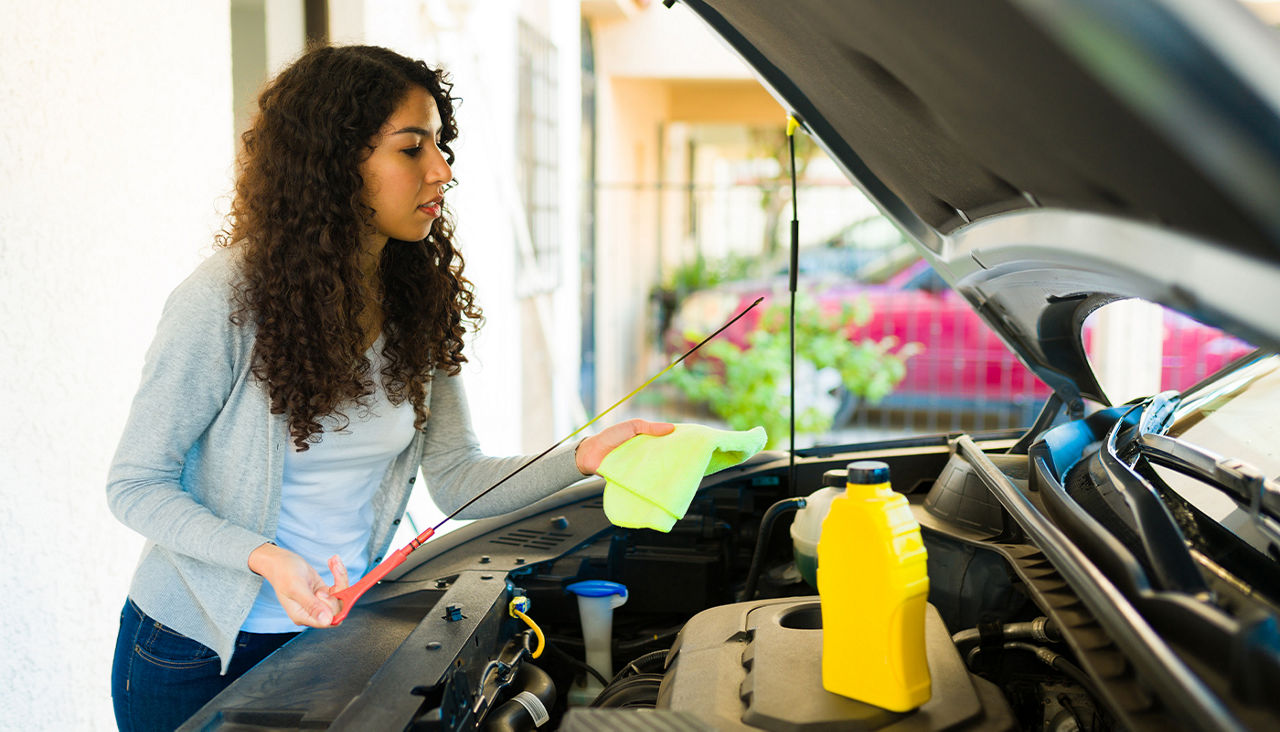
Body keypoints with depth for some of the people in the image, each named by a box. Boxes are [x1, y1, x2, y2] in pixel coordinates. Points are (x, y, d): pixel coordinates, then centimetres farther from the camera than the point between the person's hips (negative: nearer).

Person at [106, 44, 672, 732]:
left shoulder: (420, 306, -4)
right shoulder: (224, 300, -21)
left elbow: (455, 479, -3)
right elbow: (135, 483, -14)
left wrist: (585, 455, -18)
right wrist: (267, 559, -29)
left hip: (336, 627, 5)